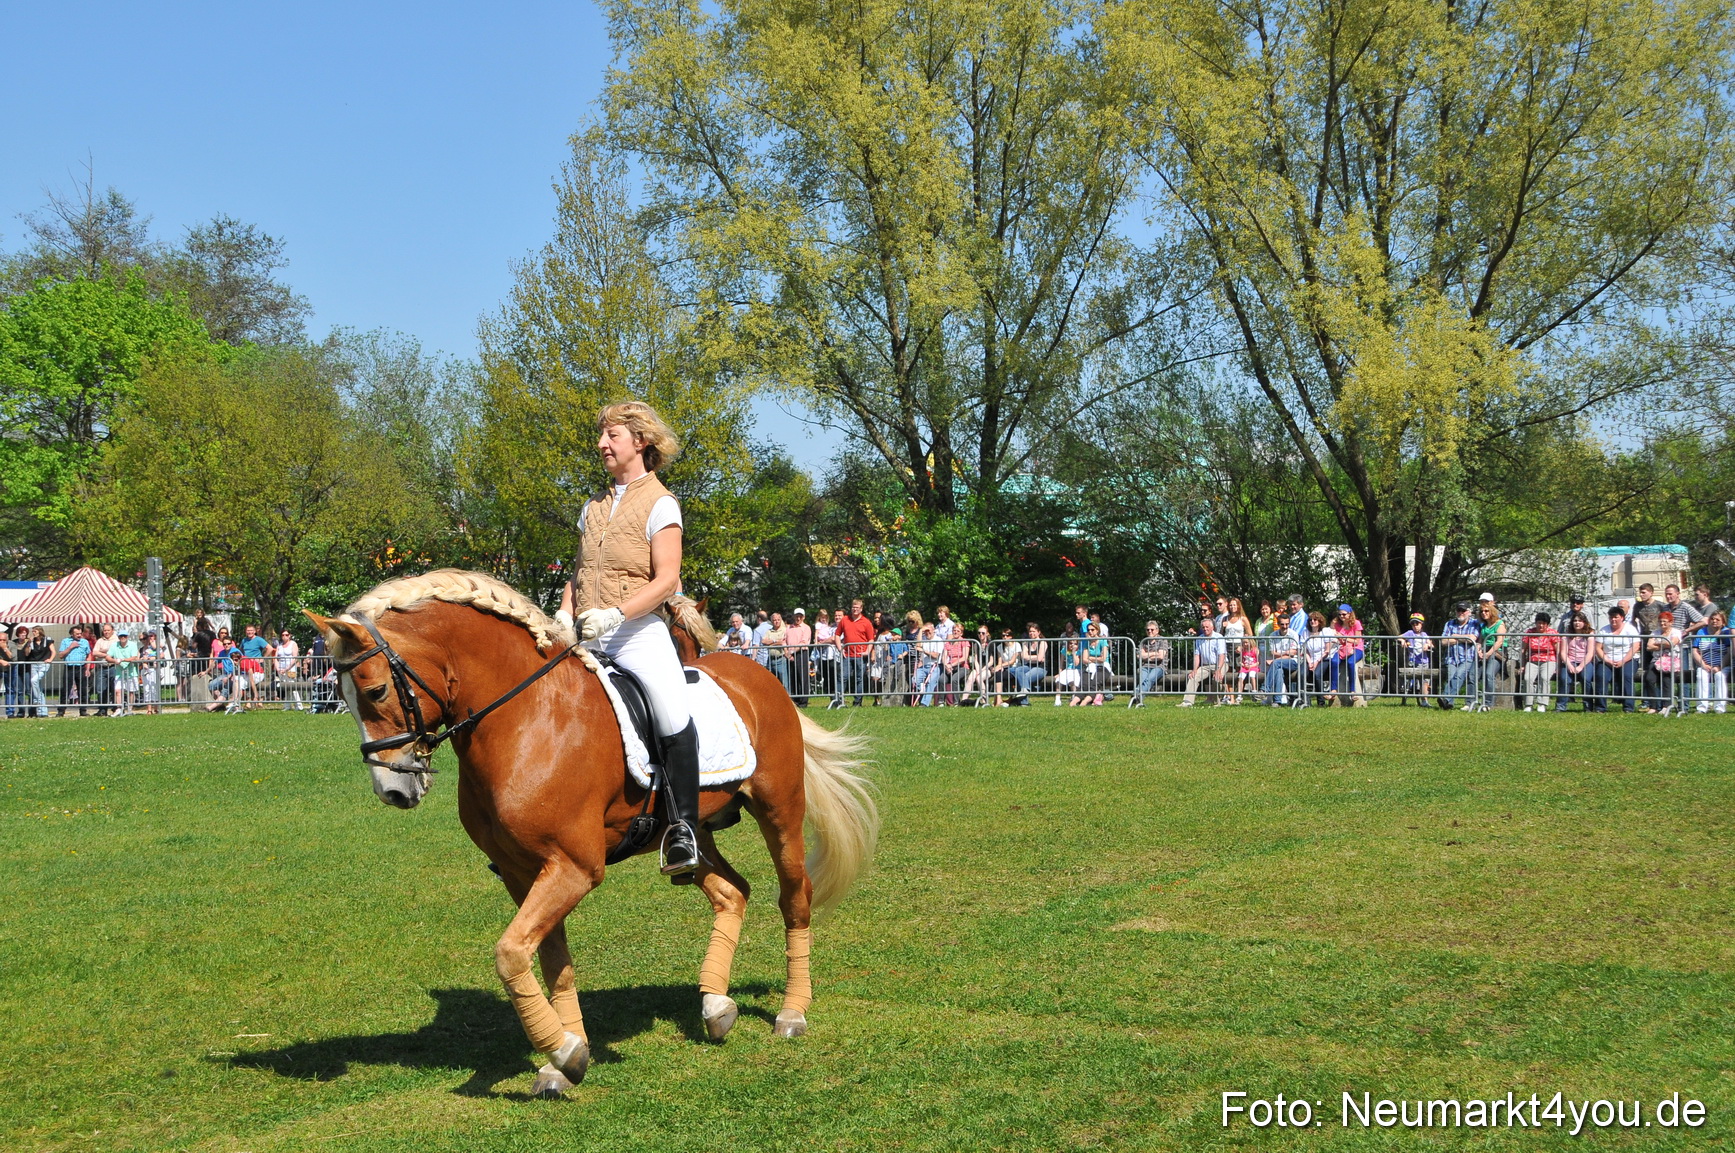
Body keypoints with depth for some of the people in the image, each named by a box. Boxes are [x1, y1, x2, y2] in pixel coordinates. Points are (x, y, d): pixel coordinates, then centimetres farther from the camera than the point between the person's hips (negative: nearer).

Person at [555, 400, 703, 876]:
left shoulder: (659, 504, -1)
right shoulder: (594, 507, 19)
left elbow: (666, 579, -10)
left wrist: (615, 614, -22)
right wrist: (564, 614, 2)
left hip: (639, 631, -7)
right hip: (586, 636, 7)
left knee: (674, 718, -27)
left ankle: (683, 828, -12)